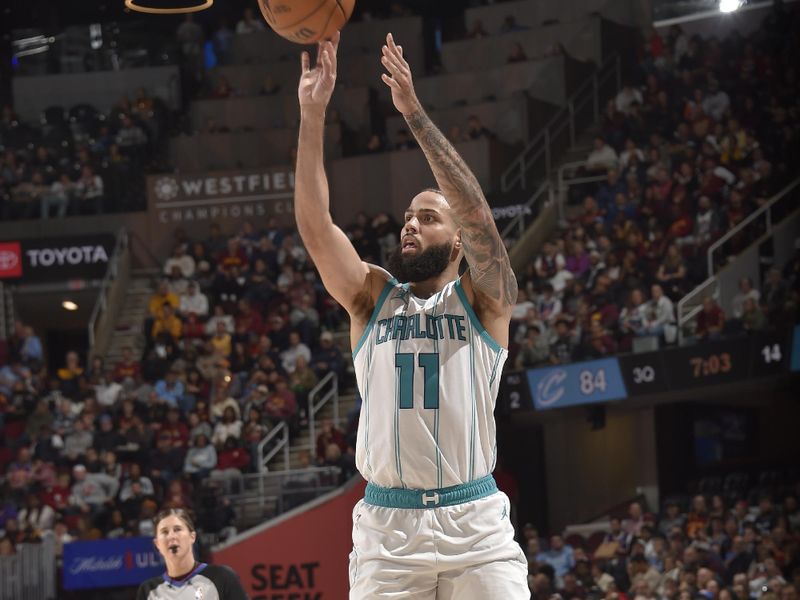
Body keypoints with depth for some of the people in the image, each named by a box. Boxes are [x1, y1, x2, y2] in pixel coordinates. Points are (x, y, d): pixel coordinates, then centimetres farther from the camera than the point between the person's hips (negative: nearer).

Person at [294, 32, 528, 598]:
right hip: (387, 526, 2)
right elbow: (315, 226, 0)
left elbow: (477, 213, -10)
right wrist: (313, 113, -8)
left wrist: (415, 113, -15)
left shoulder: (483, 298, 7)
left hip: (475, 524, -2)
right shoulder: (372, 296, 13)